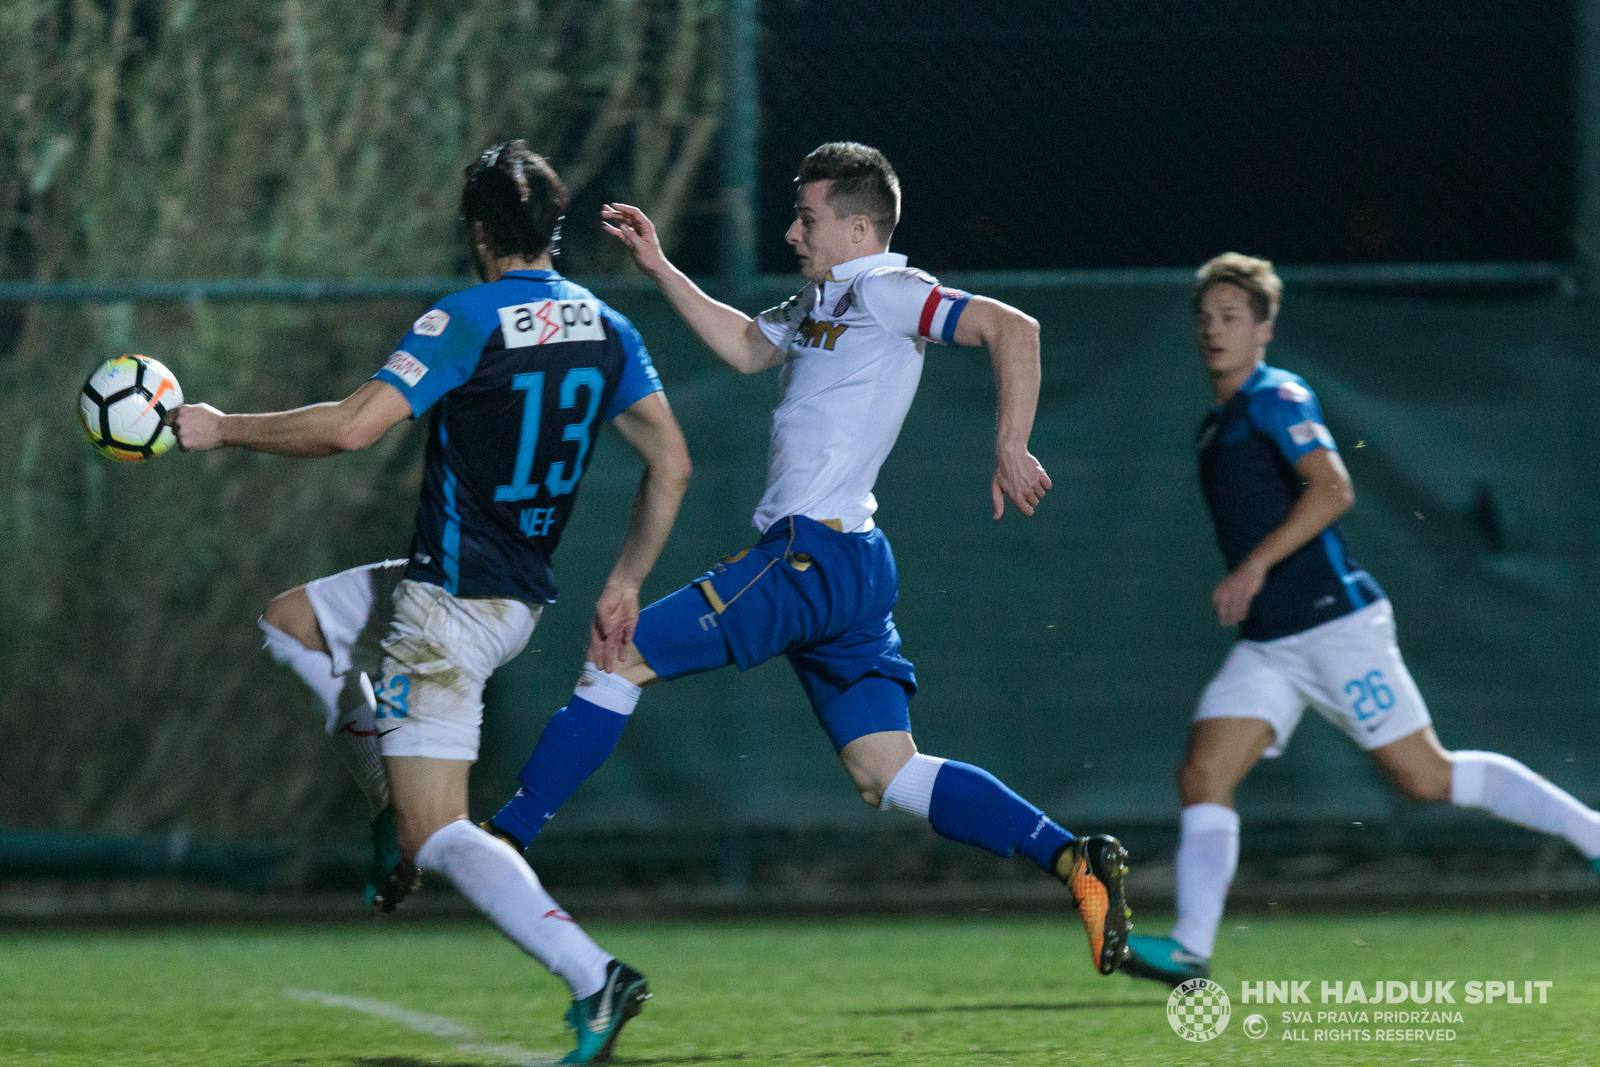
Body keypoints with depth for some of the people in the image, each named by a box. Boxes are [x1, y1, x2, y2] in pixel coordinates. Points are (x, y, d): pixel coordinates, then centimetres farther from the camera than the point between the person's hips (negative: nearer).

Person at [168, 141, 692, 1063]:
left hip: (452, 606, -8)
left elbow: (350, 428, -22)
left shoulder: (468, 321, -16)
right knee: (288, 622, 26)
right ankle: (391, 814, 21)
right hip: (521, 597, 8)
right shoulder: (606, 329, 5)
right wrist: (627, 582, 14)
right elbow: (672, 465, 5)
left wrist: (221, 428, -10)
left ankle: (592, 978, -21)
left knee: (438, 835, -8)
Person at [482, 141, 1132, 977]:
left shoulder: (883, 292, -7)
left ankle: (500, 845, -1)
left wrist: (1010, 447, -21)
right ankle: (1074, 862, -7)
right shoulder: (820, 305, 20)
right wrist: (658, 268, 29)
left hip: (813, 555, -10)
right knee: (887, 775, 4)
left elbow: (1013, 329, -15)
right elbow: (745, 346, 35)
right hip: (849, 570, 10)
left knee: (618, 657, -4)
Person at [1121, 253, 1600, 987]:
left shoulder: (1276, 399, -8)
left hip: (1334, 623, -8)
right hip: (1266, 644, 8)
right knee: (1202, 776, -9)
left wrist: (1254, 567, -24)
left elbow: (1332, 489, -22)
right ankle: (1191, 948, -16)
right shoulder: (1216, 425, 19)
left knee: (1424, 777, -4)